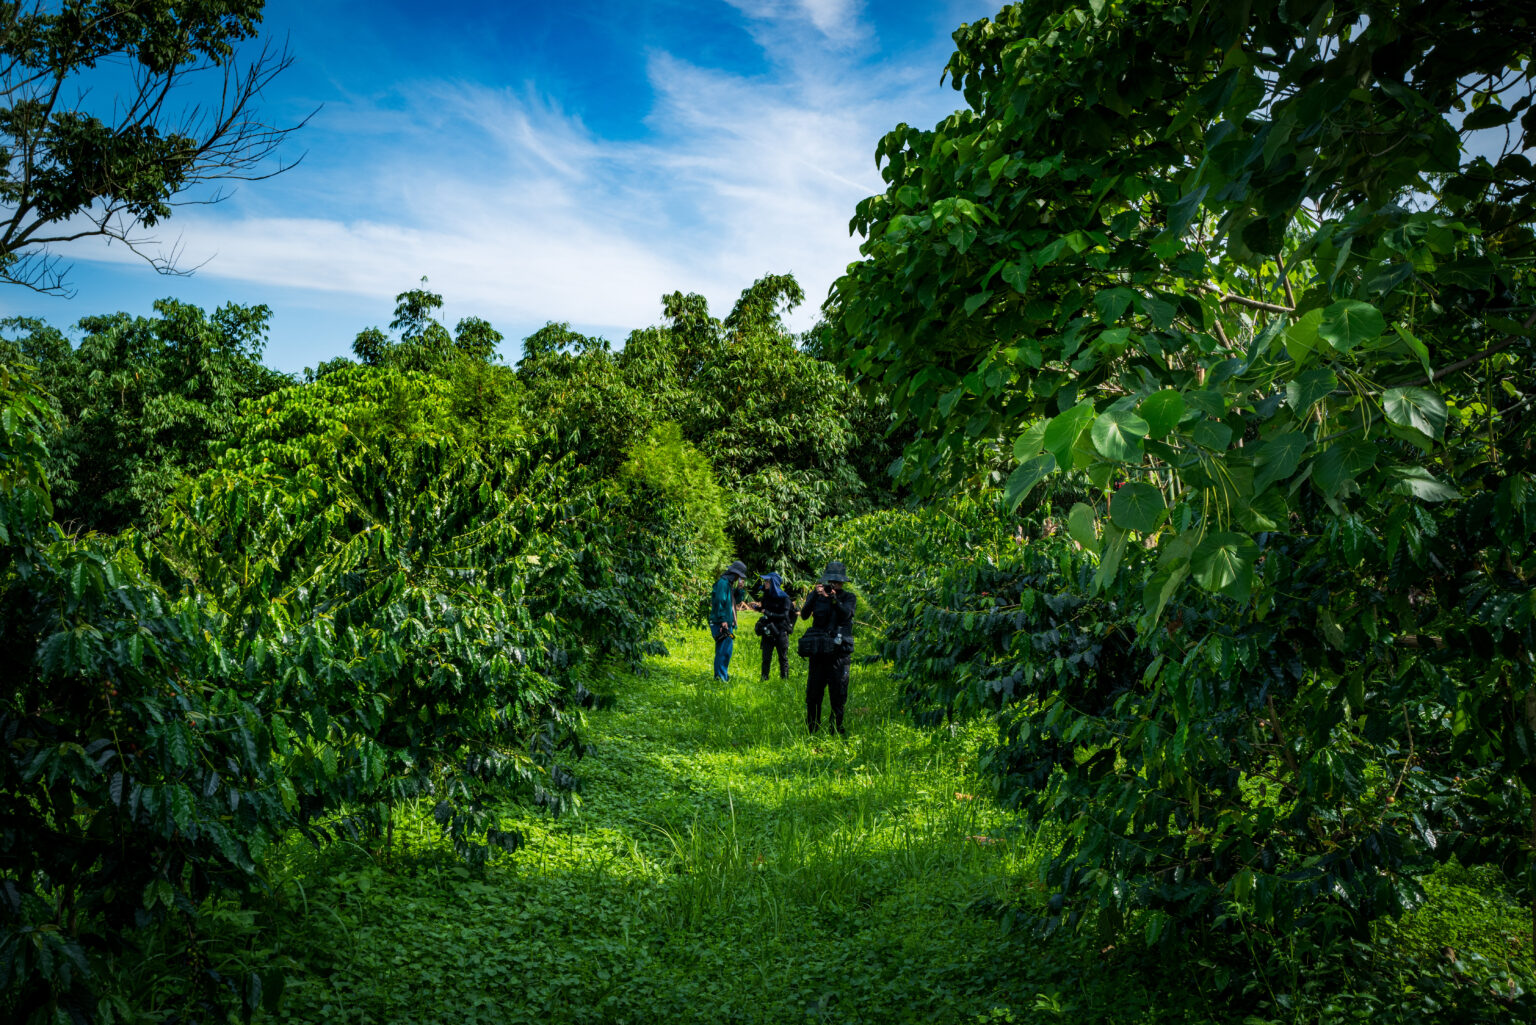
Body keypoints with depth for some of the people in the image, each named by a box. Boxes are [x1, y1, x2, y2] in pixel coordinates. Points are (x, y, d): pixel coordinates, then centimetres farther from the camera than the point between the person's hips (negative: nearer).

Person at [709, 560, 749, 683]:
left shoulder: (729, 584, 19)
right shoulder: (723, 583, -12)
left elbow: (737, 600, 24)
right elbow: (720, 602, -19)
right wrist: (723, 620, -21)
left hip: (727, 623, 10)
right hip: (722, 623, -10)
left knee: (722, 650, 13)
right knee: (726, 649, -12)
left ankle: (719, 675, 18)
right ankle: (722, 676, -10)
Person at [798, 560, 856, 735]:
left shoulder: (849, 598, 4)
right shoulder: (817, 594, 7)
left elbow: (846, 614, -16)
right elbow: (804, 615, -6)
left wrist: (834, 598, -29)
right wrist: (815, 596, -19)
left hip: (839, 653, -1)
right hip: (817, 652, 1)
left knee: (839, 693, 1)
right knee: (813, 692, 4)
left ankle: (837, 728, 13)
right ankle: (812, 729, 15)